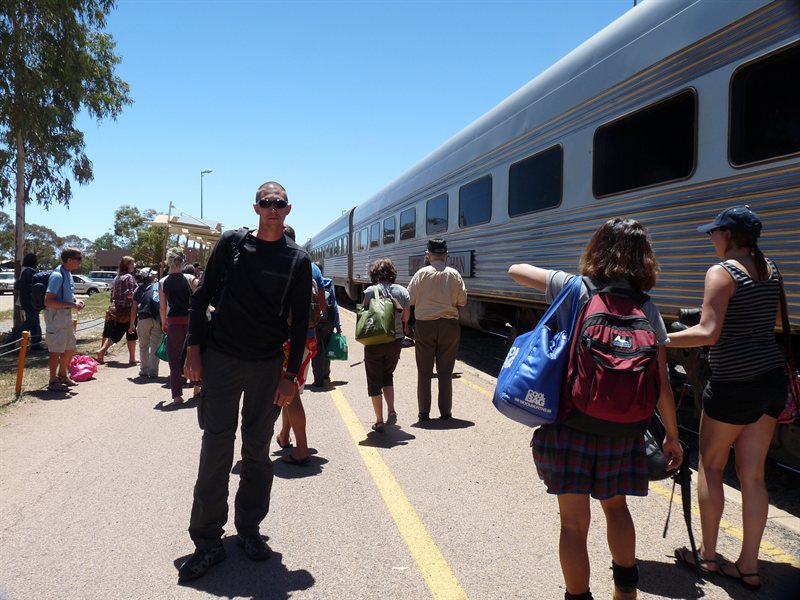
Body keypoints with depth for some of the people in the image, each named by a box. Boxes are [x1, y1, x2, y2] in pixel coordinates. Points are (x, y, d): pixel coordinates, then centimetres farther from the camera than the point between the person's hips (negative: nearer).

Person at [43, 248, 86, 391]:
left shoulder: (68, 274, 10)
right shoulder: (57, 276, -20)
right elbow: (48, 301, -25)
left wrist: (76, 300, 5)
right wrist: (71, 305, -25)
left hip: (66, 315, 10)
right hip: (56, 316, -10)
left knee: (70, 347, 18)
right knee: (57, 350, -1)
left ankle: (62, 375, 36)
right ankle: (53, 382, 12)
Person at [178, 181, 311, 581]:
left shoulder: (298, 260, 2)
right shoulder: (232, 243, 2)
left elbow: (300, 321, 2)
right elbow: (203, 296, 5)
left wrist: (291, 374, -3)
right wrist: (193, 348, -2)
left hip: (267, 366, 1)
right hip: (221, 359, -1)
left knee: (258, 449, 9)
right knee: (216, 447, -1)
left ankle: (249, 529, 26)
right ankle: (207, 542, 9)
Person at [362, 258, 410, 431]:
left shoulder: (371, 291, -12)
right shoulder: (403, 291, -1)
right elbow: (406, 318, 6)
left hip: (375, 342, -4)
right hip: (396, 340, 4)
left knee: (375, 381, 9)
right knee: (388, 376, 23)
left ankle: (379, 421, 11)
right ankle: (391, 410, 6)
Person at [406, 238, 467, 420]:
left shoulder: (422, 274, -8)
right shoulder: (454, 274, -4)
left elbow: (409, 299, -7)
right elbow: (462, 301, 0)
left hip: (425, 325, -1)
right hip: (449, 326, 1)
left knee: (424, 371, 8)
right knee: (445, 371, 10)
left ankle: (424, 412, 12)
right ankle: (445, 412, 14)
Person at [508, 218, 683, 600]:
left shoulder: (576, 289, -6)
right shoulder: (648, 310, 0)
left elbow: (516, 270, 6)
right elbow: (661, 385, -1)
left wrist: (564, 284, 20)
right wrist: (672, 436, 10)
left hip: (568, 421, -3)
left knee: (574, 521, 8)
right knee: (616, 505, 27)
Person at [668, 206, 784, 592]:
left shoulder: (721, 272, -14)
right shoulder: (771, 271, 9)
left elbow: (708, 333, -23)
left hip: (735, 385, -7)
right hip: (772, 379, 7)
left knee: (710, 466, 10)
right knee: (752, 475, 12)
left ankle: (707, 555, 20)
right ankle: (748, 566, 19)